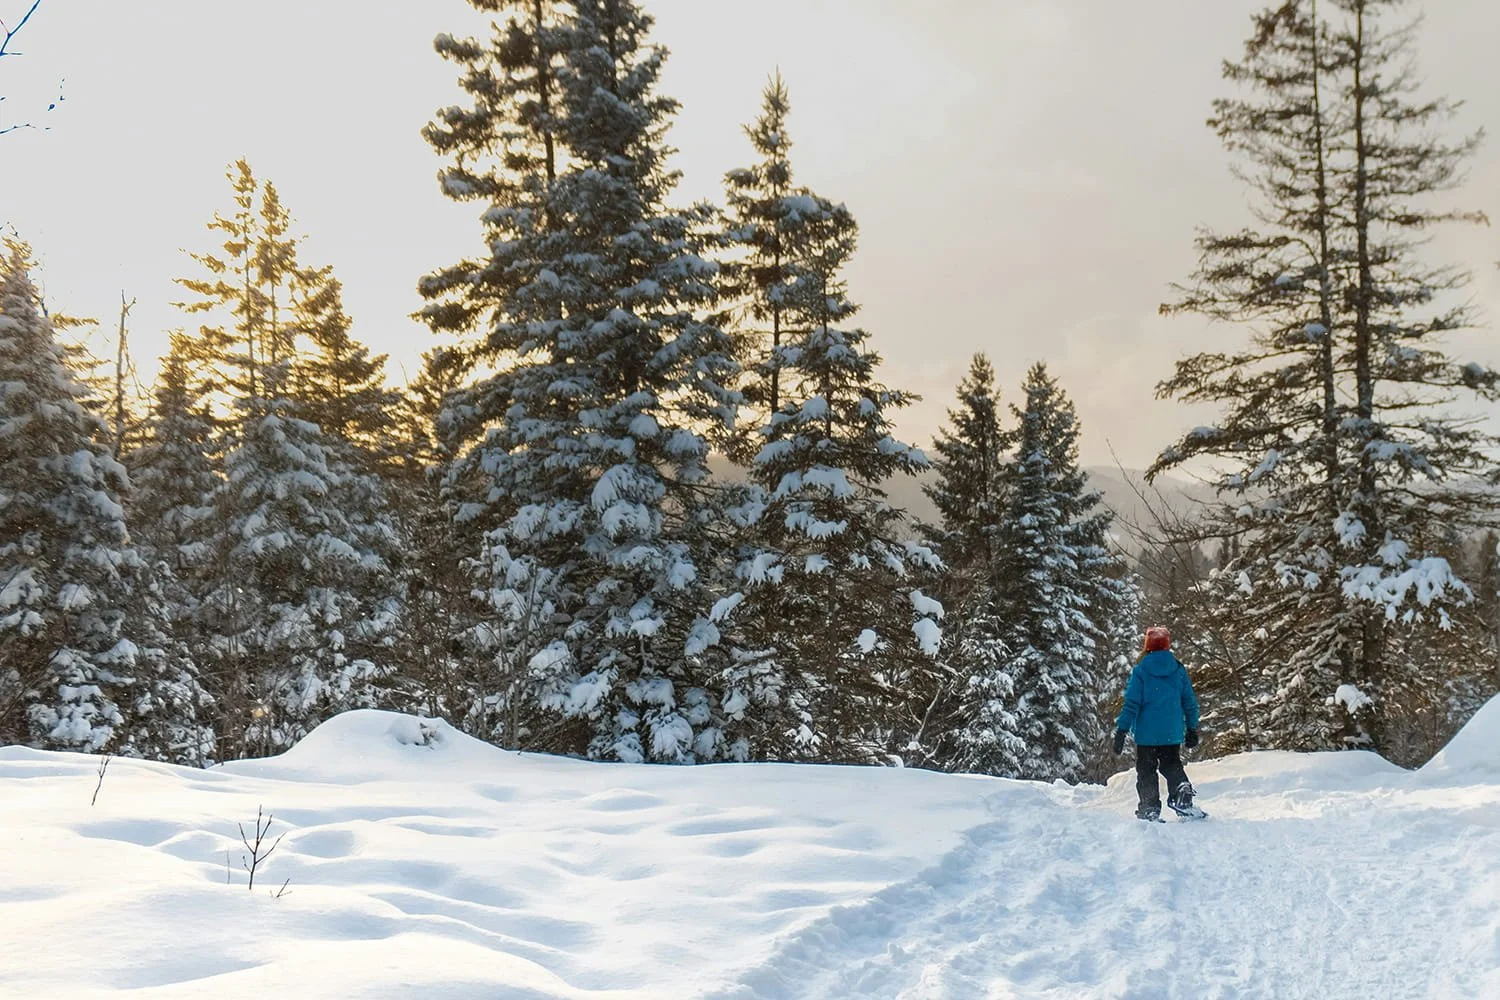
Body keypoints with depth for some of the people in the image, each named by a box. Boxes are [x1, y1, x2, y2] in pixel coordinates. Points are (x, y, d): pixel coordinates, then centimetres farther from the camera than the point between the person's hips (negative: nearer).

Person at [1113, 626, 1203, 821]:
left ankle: (1149, 810, 1)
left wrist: (1122, 730, -7)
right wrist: (1192, 729, 17)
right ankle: (1182, 798, -8)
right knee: (1172, 766, 16)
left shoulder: (1140, 671, -9)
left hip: (1146, 734, -3)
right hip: (1173, 734, 3)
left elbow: (1131, 703, -11)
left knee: (1146, 771, 7)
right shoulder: (1179, 670, 2)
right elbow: (1190, 702, 7)